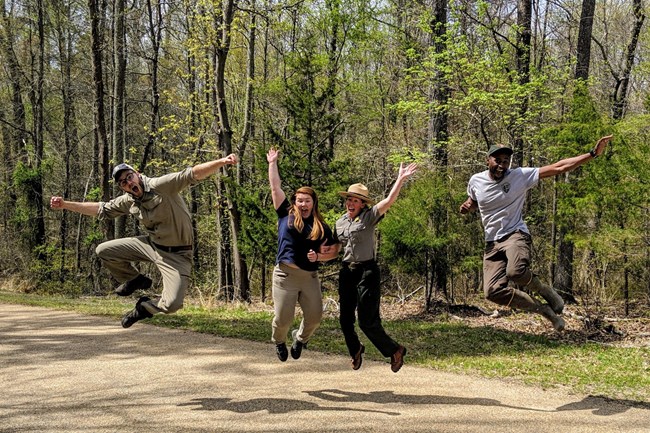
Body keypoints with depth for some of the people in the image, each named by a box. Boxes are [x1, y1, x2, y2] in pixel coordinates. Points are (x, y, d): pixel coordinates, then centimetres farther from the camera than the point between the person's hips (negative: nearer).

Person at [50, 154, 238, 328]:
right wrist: (65, 204, 7)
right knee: (104, 251, 1)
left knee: (172, 304, -21)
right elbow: (100, 209, 12)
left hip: (176, 254, -6)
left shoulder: (162, 186, -23)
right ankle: (135, 280, 21)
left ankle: (146, 307, 14)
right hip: (151, 244, 6)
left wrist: (221, 162, -49)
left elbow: (193, 174, -35)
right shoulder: (127, 202, -2)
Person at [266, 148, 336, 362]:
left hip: (310, 277, 2)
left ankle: (300, 338, 32)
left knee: (314, 317, -2)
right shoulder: (286, 214, 5)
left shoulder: (322, 227, 9)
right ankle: (279, 341, 31)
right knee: (283, 318, -4)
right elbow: (275, 187, 6)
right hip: (285, 274, -2)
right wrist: (273, 163, 9)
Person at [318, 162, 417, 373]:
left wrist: (401, 179, -28)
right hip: (346, 271, 6)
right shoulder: (340, 223, 12)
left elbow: (389, 200, -19)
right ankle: (355, 351, 38)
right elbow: (334, 251, 18)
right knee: (345, 318, 10)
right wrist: (317, 256, 0)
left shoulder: (369, 217, -5)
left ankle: (395, 350, 13)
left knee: (367, 320, -9)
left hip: (367, 271, -6)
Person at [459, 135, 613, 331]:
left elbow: (558, 168, -12)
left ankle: (545, 291, -3)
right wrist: (466, 206, -1)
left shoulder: (520, 176, -7)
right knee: (493, 292, -15)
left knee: (515, 272, -37)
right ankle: (543, 309, 4)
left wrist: (592, 154, -18)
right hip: (492, 243, 4)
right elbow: (473, 202, 25)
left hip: (515, 235, -4)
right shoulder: (476, 181, 2)